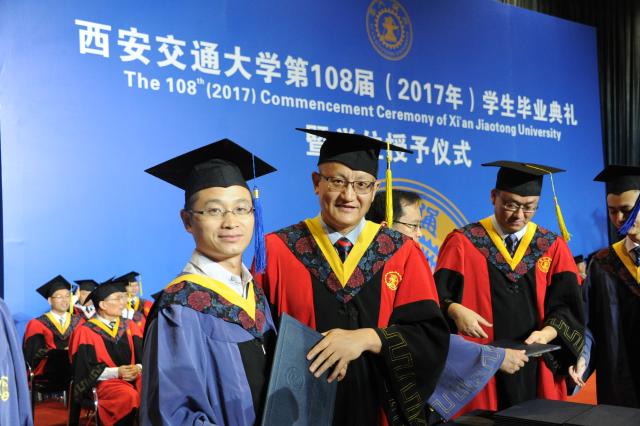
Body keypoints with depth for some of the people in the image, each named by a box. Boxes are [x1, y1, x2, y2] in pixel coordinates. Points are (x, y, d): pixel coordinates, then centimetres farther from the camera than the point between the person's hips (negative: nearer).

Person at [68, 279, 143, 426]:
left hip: (133, 377, 4)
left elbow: (144, 355, 10)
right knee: (129, 396, -36)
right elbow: (86, 369, -6)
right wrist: (116, 372, -17)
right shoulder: (86, 331, 0)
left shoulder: (129, 326, 15)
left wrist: (139, 368, -13)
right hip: (104, 381, -4)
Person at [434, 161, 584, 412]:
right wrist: (455, 310, -24)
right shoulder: (463, 243, -2)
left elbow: (566, 307, 1)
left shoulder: (553, 248, 5)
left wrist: (547, 333, -17)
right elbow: (437, 297, -4)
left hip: (536, 371, 2)